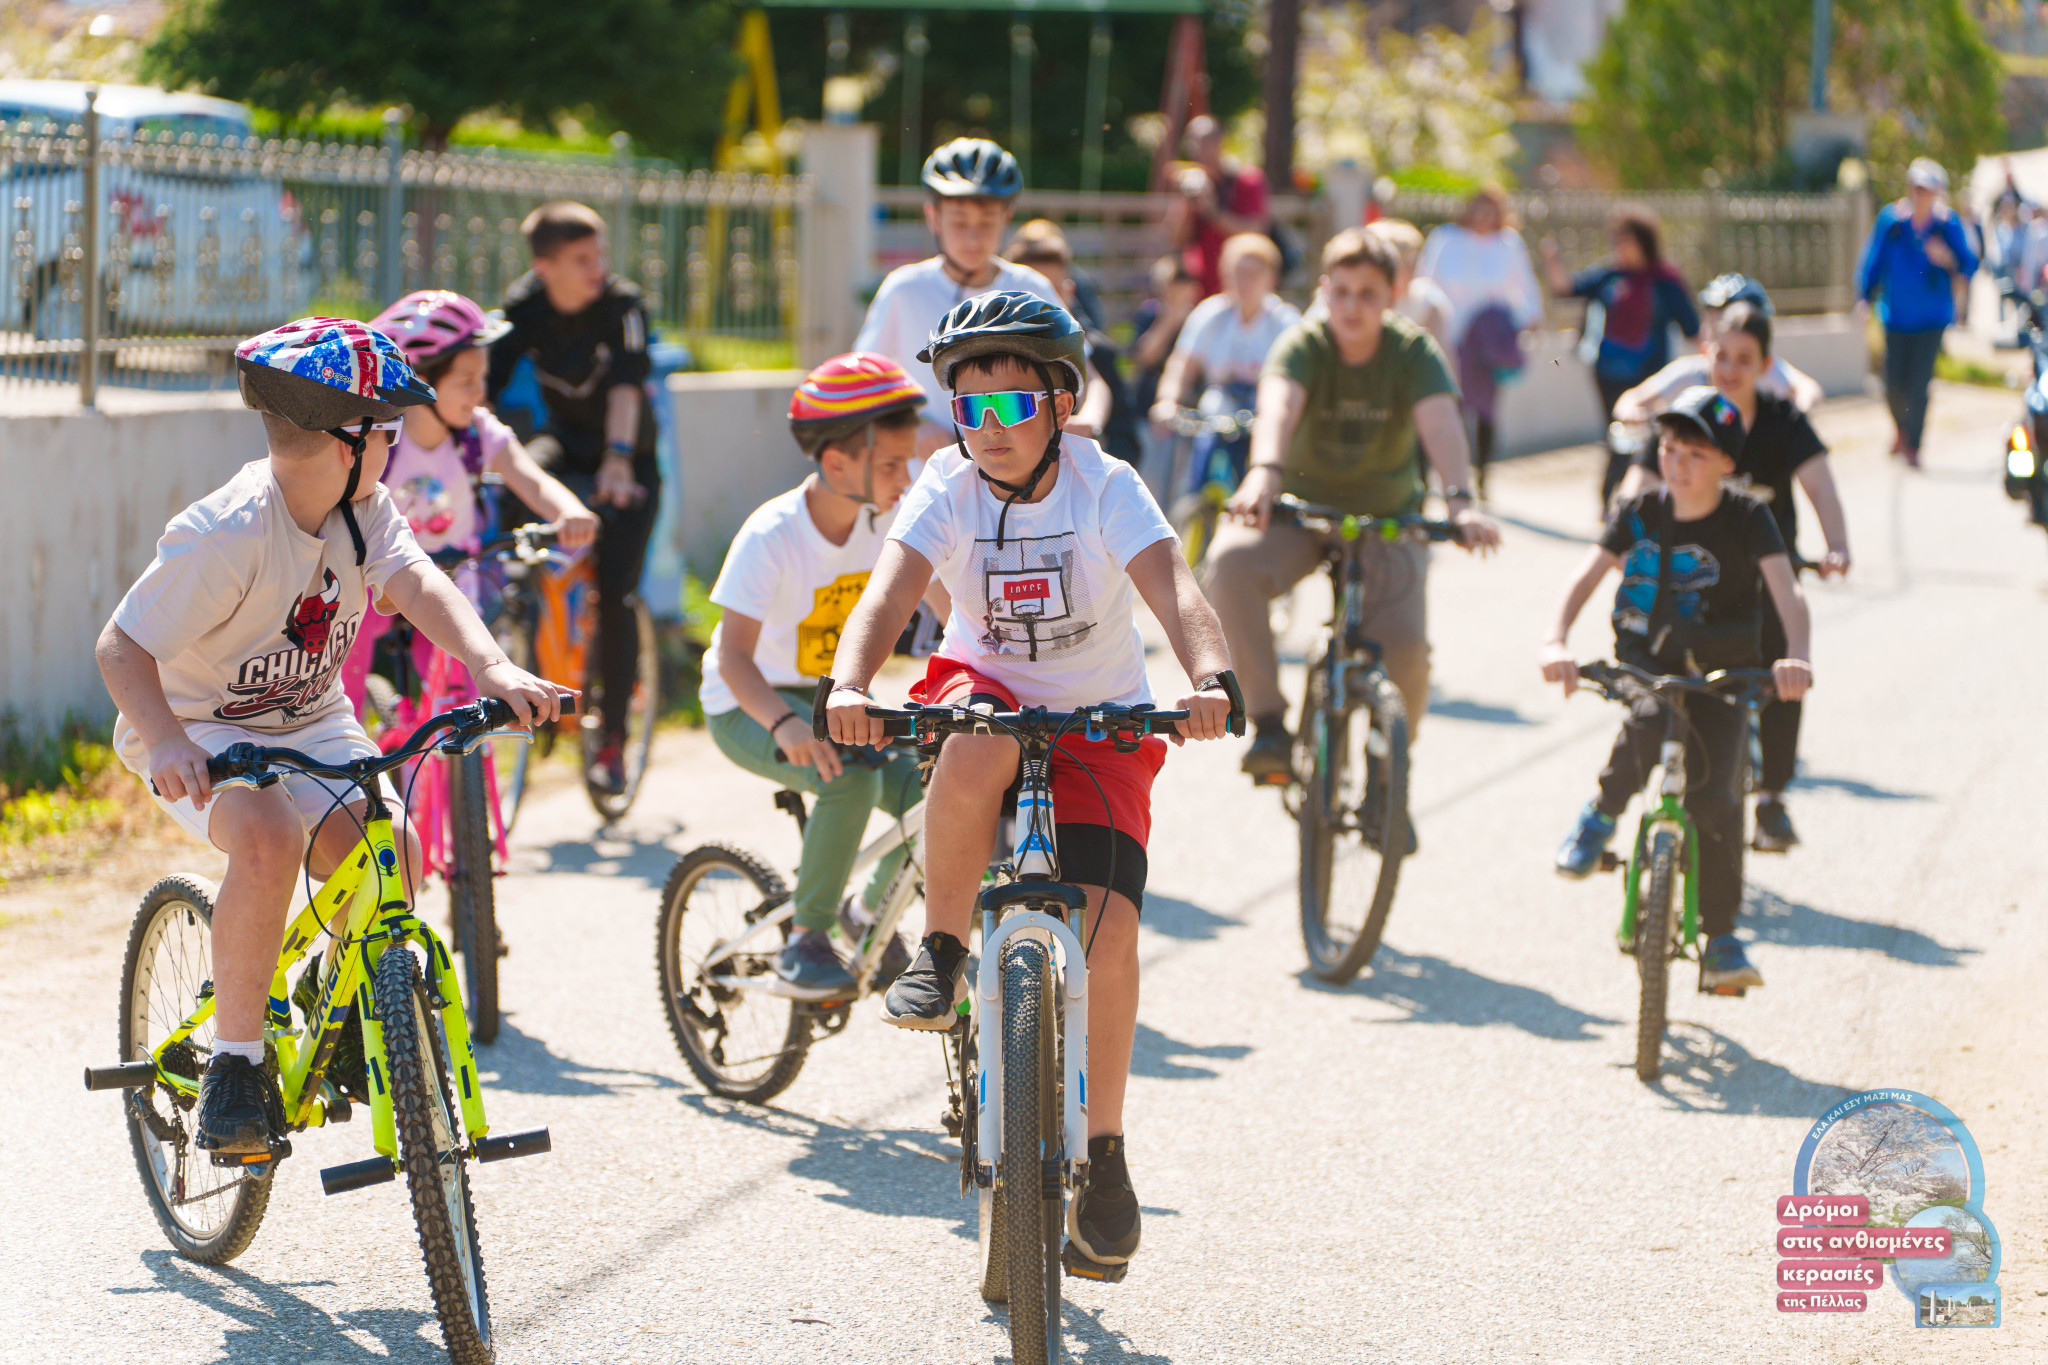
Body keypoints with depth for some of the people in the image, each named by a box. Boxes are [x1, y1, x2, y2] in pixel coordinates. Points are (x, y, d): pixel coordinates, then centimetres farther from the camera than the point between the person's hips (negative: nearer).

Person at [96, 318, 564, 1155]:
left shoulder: (363, 509, -6)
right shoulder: (227, 535, -26)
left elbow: (418, 585, -22)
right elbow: (122, 648, -27)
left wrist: (493, 667, -42)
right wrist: (165, 742, -46)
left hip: (311, 724, 6)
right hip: (203, 732, -6)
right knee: (269, 835, -35)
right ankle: (234, 1064, -22)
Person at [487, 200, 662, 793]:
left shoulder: (621, 304, -22)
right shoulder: (524, 306, -13)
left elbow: (626, 386, -36)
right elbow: (484, 384, -19)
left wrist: (618, 458, -50)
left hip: (629, 465, -3)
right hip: (566, 446, 3)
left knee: (614, 594, -15)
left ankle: (613, 739, -3)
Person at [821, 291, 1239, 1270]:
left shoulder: (1105, 487, -17)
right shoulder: (948, 488, -14)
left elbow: (1173, 592, -32)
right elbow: (888, 593, -28)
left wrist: (1210, 681, -52)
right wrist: (850, 686, -49)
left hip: (1099, 720, 0)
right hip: (985, 691, 0)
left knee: (1108, 927, -16)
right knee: (979, 748, -38)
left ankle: (1102, 1152, 0)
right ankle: (940, 953, -18)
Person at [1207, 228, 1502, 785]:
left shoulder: (1414, 351, -13)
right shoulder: (1303, 344, -15)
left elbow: (1441, 423, -30)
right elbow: (1278, 405, -36)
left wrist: (1460, 502, -49)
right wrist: (1264, 473, -58)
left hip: (1388, 515, 0)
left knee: (1404, 644, -22)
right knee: (1232, 562, -32)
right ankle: (1269, 723, -24)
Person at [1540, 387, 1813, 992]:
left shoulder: (1747, 519, -10)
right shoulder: (1640, 513, -4)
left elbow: (1786, 589, -23)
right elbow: (1587, 575, -14)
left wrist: (1796, 656, -43)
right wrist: (1557, 641, -33)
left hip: (1721, 675, -1)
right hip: (1645, 666, 1)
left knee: (1712, 793, -15)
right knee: (1649, 723, -35)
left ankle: (1721, 940, -1)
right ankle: (1602, 814, -7)